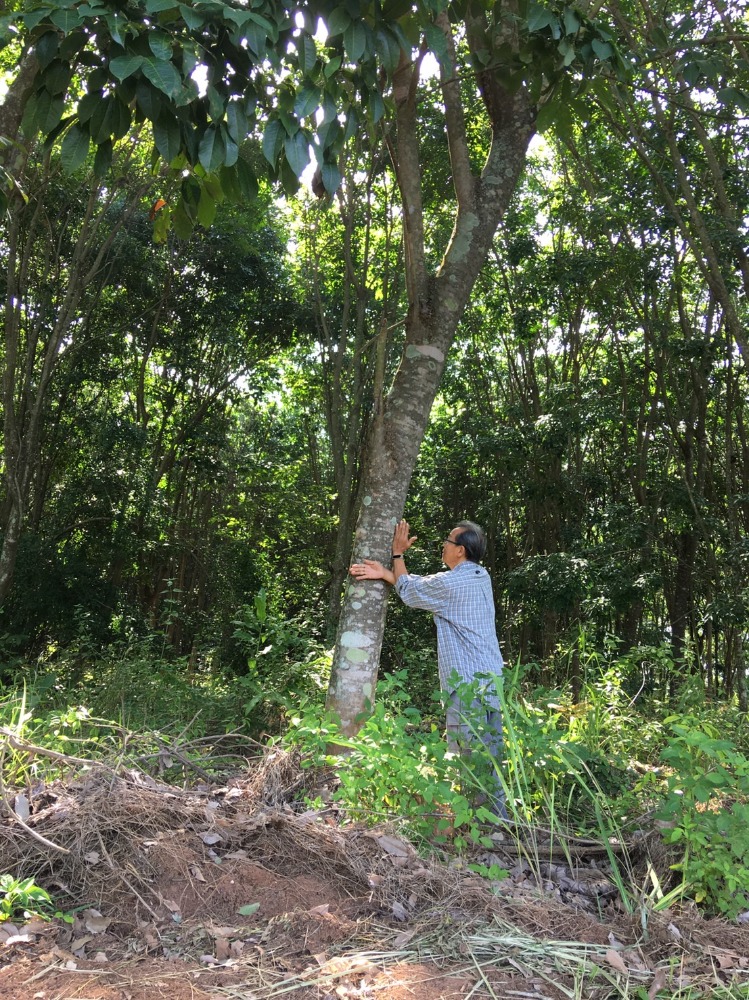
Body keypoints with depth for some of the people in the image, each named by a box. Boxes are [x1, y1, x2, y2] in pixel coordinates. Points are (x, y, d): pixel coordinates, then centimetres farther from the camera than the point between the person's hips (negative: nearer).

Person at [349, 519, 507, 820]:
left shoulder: (448, 583, -14)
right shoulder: (481, 576, 10)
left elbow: (409, 591, 5)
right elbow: (422, 584, 11)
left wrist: (398, 553, 17)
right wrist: (385, 573, 5)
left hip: (467, 682, -8)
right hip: (492, 679, 8)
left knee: (466, 757, -2)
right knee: (491, 753, 12)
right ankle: (497, 815, 18)